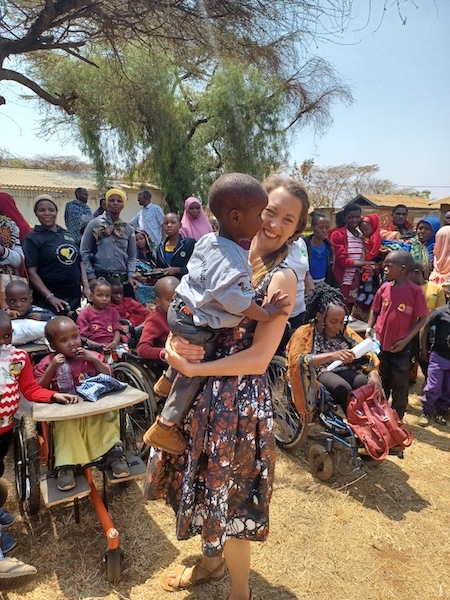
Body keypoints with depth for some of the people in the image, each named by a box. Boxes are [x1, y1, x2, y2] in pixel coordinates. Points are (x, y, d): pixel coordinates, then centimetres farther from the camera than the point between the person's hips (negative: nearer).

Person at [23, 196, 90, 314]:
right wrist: (50, 297, -19)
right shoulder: (32, 238, -4)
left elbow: (79, 262, 15)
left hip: (75, 296, 5)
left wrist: (86, 286, 2)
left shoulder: (67, 234, 12)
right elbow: (31, 272, -11)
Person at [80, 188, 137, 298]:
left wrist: (130, 275, -2)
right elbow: (84, 252, 0)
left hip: (123, 279, 3)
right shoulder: (94, 224, 1)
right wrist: (91, 276, -6)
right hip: (99, 278, -3)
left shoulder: (128, 229, 10)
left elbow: (132, 256, 13)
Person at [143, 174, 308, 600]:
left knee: (227, 496, 11)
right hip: (200, 389, 6)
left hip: (239, 397, -6)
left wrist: (191, 368, -18)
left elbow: (258, 357, -19)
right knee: (201, 481, 23)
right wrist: (178, 341, -16)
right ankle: (211, 562, 51)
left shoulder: (282, 278, -13)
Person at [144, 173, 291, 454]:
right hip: (198, 328, -9)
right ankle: (164, 428, 26)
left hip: (182, 310, 9)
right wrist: (265, 314, -27)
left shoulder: (208, 240, -1)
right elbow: (235, 300, -40)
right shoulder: (232, 259, -31)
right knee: (196, 375, 11)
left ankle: (168, 381, 61)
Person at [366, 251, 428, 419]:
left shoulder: (415, 291, -14)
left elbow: (422, 319, -9)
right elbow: (374, 310, 10)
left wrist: (406, 340, -14)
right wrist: (369, 329, -5)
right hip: (380, 344, 4)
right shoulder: (384, 288, -3)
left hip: (400, 347, -4)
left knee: (400, 384, 10)